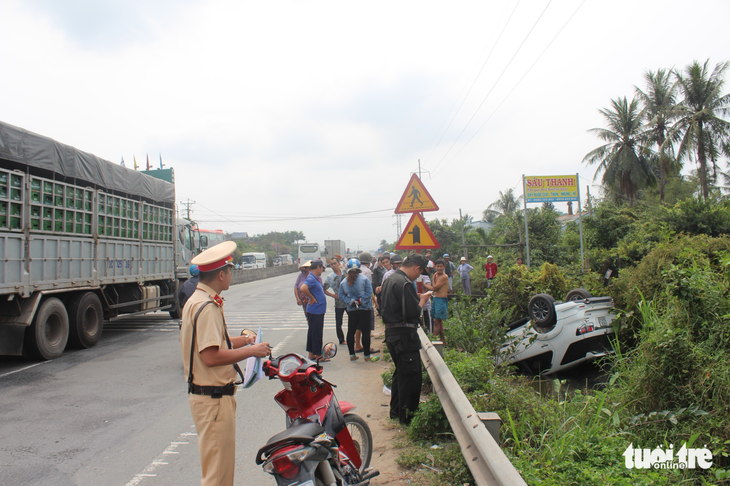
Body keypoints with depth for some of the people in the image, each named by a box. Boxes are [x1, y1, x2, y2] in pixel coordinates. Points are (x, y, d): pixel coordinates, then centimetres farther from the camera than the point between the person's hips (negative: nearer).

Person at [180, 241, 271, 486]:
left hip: (207, 394, 11)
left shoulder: (196, 300, 11)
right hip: (214, 398, -11)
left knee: (221, 463, 24)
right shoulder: (207, 307, -21)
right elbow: (211, 356, -27)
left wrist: (243, 340, 15)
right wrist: (250, 351, -19)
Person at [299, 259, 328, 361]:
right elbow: (303, 288, -35)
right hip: (315, 311, -10)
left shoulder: (315, 278, 13)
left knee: (312, 332, 15)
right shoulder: (311, 278, -18)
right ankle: (318, 355, 5)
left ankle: (311, 354, 23)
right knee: (317, 333, -2)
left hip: (318, 311, 10)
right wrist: (312, 298, -23)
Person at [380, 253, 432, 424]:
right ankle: (407, 416, 7)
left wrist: (416, 297, 13)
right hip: (405, 334, -10)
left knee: (400, 372, 21)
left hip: (391, 331, 10)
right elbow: (413, 313, -22)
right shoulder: (405, 283, -20)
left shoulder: (390, 279, 12)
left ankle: (396, 410, 31)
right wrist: (422, 300, -5)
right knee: (412, 375, 0)